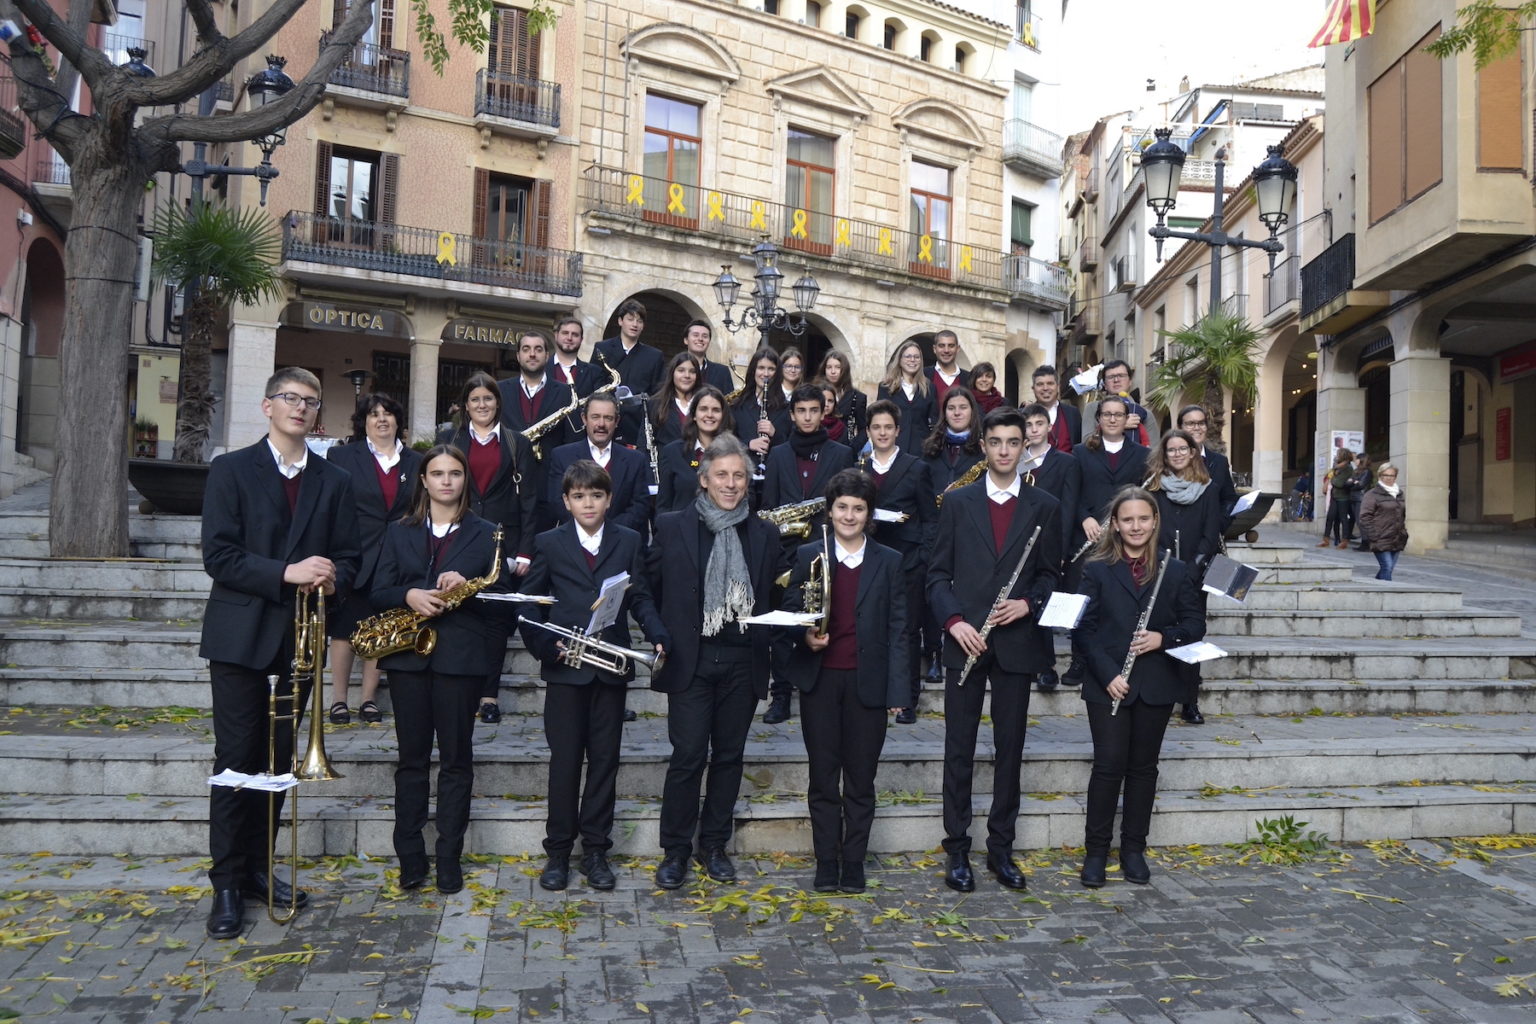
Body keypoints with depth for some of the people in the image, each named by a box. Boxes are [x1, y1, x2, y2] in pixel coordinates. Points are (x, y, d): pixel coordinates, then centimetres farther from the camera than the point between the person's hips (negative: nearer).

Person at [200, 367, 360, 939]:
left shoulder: (334, 481, 10)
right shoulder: (232, 470, 0)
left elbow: (348, 557, 7)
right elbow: (218, 555, -9)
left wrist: (331, 578, -15)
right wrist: (286, 573, -21)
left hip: (300, 638, 3)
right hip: (240, 635, -3)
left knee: (278, 758, 10)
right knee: (237, 759, 0)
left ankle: (256, 868, 24)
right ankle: (227, 884, 11)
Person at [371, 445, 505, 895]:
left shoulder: (485, 533, 5)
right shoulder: (399, 532, 11)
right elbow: (379, 592, 5)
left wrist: (467, 587, -18)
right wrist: (409, 596, -15)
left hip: (461, 654, -2)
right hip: (407, 653, 2)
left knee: (456, 758, 3)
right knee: (412, 757, 6)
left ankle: (449, 859, 11)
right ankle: (410, 858, 15)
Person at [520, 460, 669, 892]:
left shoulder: (629, 542, 7)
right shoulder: (548, 544, 4)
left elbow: (640, 597, 4)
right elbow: (530, 603, 3)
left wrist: (656, 635, -14)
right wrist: (545, 646, -12)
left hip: (611, 666, 1)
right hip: (565, 667, -1)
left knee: (605, 760, 8)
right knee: (565, 760, 3)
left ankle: (595, 851, 20)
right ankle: (558, 852, 17)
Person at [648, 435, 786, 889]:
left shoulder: (764, 534, 7)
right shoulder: (672, 527, 1)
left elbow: (776, 595, 9)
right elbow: (650, 586, 3)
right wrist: (661, 636, -7)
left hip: (743, 661, 3)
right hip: (690, 660, -2)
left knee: (729, 755, 10)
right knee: (688, 756, -3)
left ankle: (714, 844, 26)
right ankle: (675, 850, 14)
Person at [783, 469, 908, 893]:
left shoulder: (889, 562, 5)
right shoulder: (808, 556, 5)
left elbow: (897, 628, 3)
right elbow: (789, 609, 9)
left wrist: (897, 688, -3)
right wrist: (804, 636, -13)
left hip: (867, 682, 0)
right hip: (819, 679, 0)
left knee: (861, 780, 7)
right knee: (822, 778, 8)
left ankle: (853, 865, 19)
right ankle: (826, 864, 19)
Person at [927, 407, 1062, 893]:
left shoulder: (1045, 506, 6)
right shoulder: (957, 502, 5)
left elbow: (1051, 574, 8)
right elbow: (938, 573, 3)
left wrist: (1028, 604, -11)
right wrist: (954, 621, -11)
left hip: (1017, 642, 1)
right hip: (965, 639, 0)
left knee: (1010, 748, 8)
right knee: (959, 749, 4)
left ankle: (1001, 848, 21)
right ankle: (957, 850, 15)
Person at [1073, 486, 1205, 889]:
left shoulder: (1176, 571, 7)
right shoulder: (1096, 570, 0)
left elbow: (1195, 624, 7)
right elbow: (1083, 631, -4)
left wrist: (1163, 637, -13)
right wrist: (1108, 675, -14)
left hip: (1157, 685, 2)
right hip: (1107, 685, -2)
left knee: (1143, 766, 10)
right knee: (1108, 765, -2)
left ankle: (1134, 851, 22)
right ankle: (1096, 852, 10)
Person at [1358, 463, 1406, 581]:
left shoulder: (1399, 493, 17)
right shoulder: (1372, 494, -5)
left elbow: (1403, 515, 26)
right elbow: (1365, 517, -10)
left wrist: (1404, 533, 16)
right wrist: (1373, 536, -16)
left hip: (1397, 541, 7)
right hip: (1381, 540, -7)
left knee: (1388, 568, 8)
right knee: (1387, 568, -13)